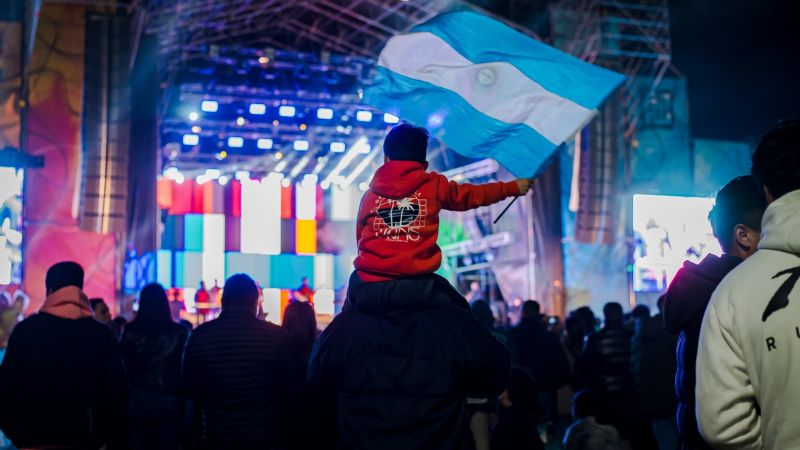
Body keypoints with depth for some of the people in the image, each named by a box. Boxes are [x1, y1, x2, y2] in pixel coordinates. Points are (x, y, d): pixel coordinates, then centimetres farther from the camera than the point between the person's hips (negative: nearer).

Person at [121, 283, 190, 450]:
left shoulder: (131, 332, -1)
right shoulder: (179, 332, -3)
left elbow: (124, 366, 3)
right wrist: (183, 397, 10)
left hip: (138, 399, 1)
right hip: (169, 401, -1)